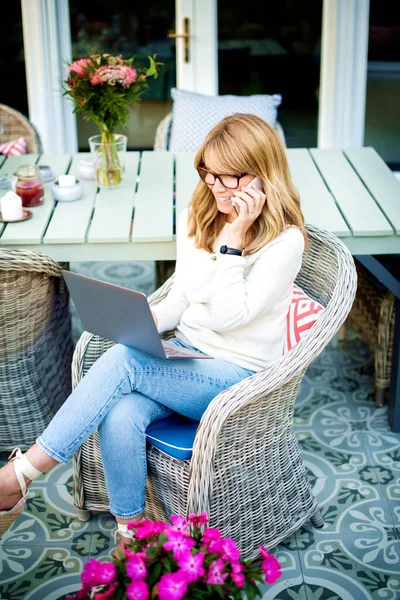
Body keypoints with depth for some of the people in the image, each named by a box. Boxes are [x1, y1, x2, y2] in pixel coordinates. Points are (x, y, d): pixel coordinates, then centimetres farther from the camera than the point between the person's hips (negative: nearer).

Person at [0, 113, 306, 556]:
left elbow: (227, 317, -20)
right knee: (120, 417, -28)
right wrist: (149, 319, -7)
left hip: (236, 374, -6)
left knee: (122, 360, -30)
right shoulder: (197, 216, 7)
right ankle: (129, 535, -9)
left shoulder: (285, 240, -14)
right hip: (185, 356, 6)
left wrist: (234, 237, -22)